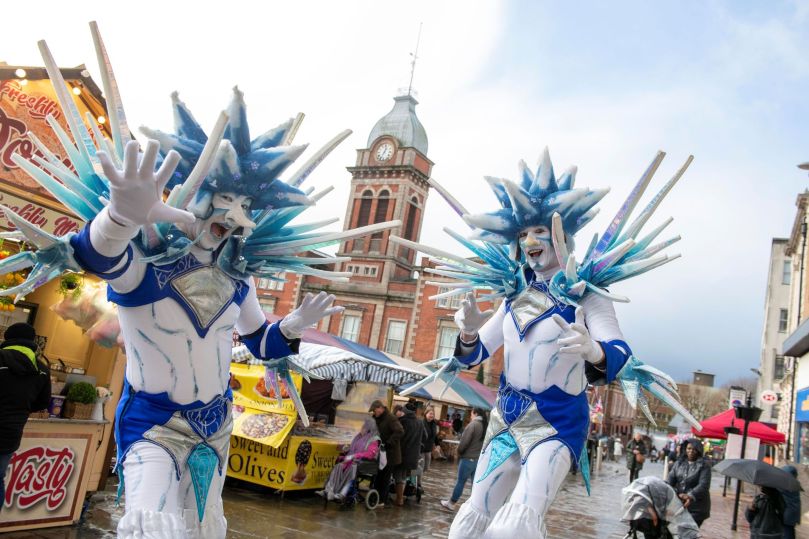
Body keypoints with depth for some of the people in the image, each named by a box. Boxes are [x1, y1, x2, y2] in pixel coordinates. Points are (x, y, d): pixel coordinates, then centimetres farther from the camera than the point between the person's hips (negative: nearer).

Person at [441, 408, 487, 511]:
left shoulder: (473, 424, -14)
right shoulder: (487, 426, 6)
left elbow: (464, 442, -16)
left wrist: (459, 452, 0)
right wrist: (480, 453, 10)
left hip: (468, 458, -6)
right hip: (480, 459, 6)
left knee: (461, 482, 5)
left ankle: (451, 503, 17)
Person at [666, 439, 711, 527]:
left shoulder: (704, 466, -4)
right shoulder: (679, 463, 9)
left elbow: (703, 485, -16)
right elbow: (670, 480, 1)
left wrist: (691, 496, -33)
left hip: (696, 507, -4)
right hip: (679, 503, 4)